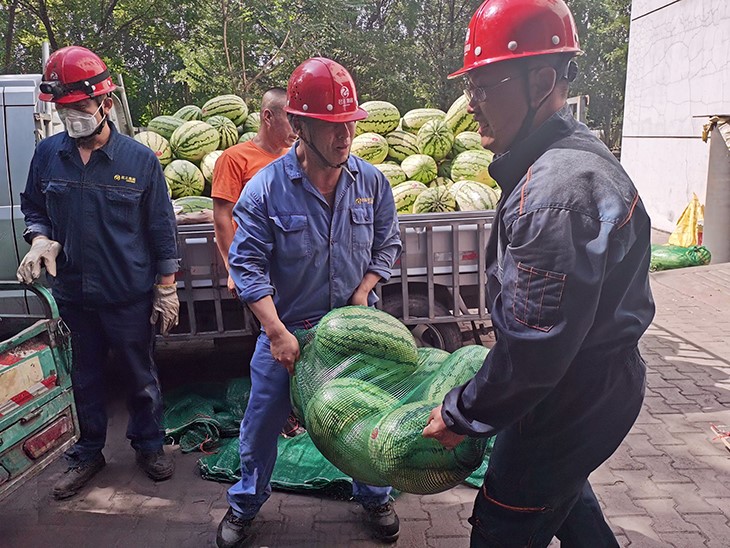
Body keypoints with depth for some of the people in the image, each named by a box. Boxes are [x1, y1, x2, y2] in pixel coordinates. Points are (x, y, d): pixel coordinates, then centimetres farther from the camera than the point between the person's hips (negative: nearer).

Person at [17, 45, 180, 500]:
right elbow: (33, 208, 13)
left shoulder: (139, 158, -9)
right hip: (72, 294, 3)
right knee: (85, 377, 18)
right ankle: (88, 453, 38)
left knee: (141, 375, 12)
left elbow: (162, 228, -5)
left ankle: (149, 445, 34)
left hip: (130, 295, -3)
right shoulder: (48, 154, -1)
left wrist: (166, 288, -6)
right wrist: (40, 239, -9)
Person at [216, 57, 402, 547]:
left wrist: (362, 293, -8)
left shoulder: (371, 181, -6)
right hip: (288, 327, -1)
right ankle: (246, 504, 38)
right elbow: (248, 264, -15)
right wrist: (277, 332, -21)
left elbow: (387, 244, 5)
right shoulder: (266, 188, -15)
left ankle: (374, 497, 42)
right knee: (263, 421, 12)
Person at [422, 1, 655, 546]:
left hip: (571, 396, -10)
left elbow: (533, 349, -30)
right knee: (565, 495, 31)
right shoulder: (575, 155, 5)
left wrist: (462, 415, -16)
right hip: (599, 379, 10)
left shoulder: (558, 190, -30)